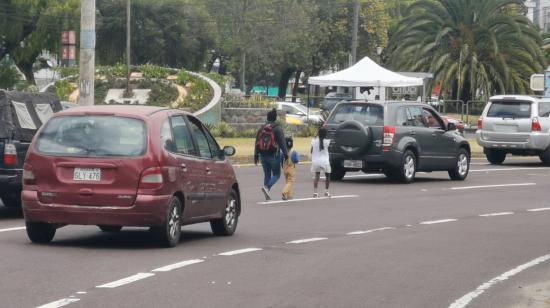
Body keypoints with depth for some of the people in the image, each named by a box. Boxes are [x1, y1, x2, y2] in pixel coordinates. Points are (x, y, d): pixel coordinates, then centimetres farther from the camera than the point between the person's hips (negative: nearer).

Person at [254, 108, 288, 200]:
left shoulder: (261, 129, 7)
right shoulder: (278, 129, -8)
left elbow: (257, 143, 10)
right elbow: (282, 143, -12)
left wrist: (256, 156, 16)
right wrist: (285, 154, -8)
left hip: (263, 155, 5)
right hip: (273, 155, -5)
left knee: (267, 174, 13)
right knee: (276, 174, 6)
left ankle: (267, 195, 11)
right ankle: (267, 187, -19)